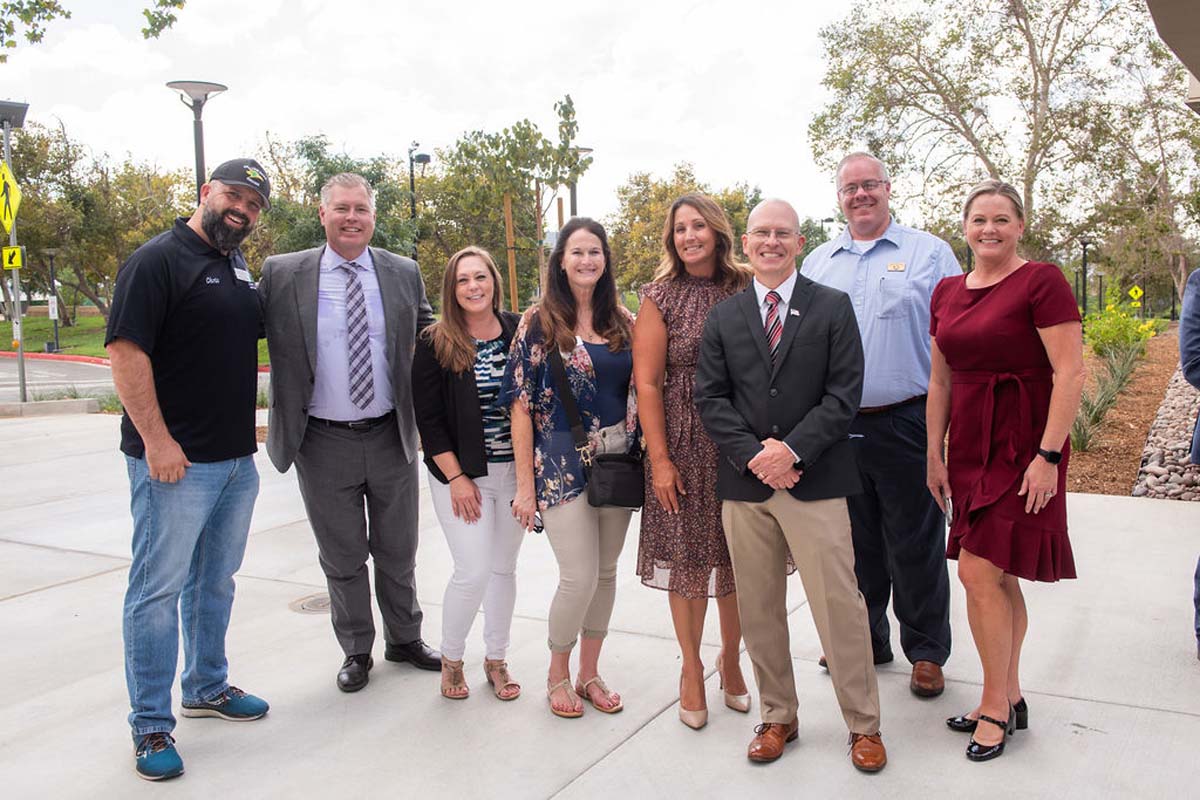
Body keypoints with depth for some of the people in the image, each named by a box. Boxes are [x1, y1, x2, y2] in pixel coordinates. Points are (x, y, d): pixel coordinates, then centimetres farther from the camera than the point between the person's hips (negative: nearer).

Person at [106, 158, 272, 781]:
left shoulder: (241, 268, 14)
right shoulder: (158, 259, -11)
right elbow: (126, 350, -17)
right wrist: (156, 440, -21)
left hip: (237, 459, 8)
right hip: (175, 461, -8)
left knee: (216, 581, 18)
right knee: (159, 589, 2)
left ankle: (207, 687, 35)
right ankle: (151, 726, 13)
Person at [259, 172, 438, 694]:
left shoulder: (404, 273, 2)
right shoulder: (282, 275, -5)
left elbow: (428, 335, 15)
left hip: (391, 436, 2)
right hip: (323, 441, -1)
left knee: (398, 553, 16)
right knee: (342, 558, 13)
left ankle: (405, 639, 37)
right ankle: (356, 652, 32)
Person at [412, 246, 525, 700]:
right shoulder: (434, 344, -5)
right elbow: (428, 420, -6)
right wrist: (456, 477, -11)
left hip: (514, 472, 3)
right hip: (461, 474, -3)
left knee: (504, 568, 11)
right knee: (473, 571, -6)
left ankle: (496, 659, 28)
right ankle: (450, 659, 18)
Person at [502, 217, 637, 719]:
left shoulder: (624, 322, 7)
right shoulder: (539, 323, -4)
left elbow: (640, 390, 11)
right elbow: (521, 405, -6)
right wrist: (525, 485, -9)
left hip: (617, 461, 4)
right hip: (563, 465, -4)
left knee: (606, 573, 10)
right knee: (580, 577, -6)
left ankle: (589, 673, 28)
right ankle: (557, 672, 19)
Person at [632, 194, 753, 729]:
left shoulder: (746, 290, 4)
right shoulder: (660, 297, -2)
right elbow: (646, 383, -4)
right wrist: (660, 460, -9)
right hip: (685, 447, -2)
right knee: (688, 561, 6)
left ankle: (730, 659, 31)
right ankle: (691, 670, 25)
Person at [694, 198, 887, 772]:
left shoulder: (833, 308, 3)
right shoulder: (723, 317, 11)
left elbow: (844, 394, -4)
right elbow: (710, 398, 4)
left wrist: (792, 449, -15)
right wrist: (753, 455, -10)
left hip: (815, 481, -3)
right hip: (745, 483, 3)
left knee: (839, 606, 0)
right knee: (758, 611, 11)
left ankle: (863, 724, 18)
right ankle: (777, 718, 28)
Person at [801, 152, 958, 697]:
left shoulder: (929, 253, 3)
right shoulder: (816, 264, 13)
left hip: (906, 423, -3)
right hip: (836, 426, 4)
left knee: (914, 546, 6)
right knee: (855, 544, 14)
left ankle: (926, 652, 22)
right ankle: (865, 639, 31)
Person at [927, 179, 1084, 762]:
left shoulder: (1041, 281, -10)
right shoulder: (947, 292, 10)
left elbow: (1070, 373, -15)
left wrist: (1048, 456, -19)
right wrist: (934, 455, 10)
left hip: (1022, 446, -6)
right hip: (970, 446, 6)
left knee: (978, 571, -7)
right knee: (1000, 577, 13)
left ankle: (994, 706, 11)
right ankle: (1010, 699, 26)